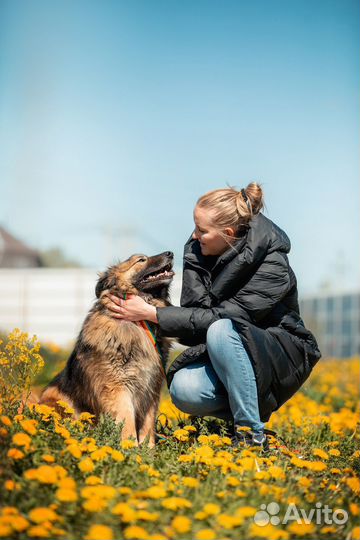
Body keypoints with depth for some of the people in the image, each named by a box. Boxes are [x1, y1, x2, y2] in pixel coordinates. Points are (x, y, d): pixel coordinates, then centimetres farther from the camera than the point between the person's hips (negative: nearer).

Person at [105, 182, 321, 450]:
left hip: (281, 359, -5)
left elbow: (219, 317, -27)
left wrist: (151, 313, -27)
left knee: (222, 329, -35)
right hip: (221, 355, 5)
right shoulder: (198, 251, -5)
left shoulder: (272, 266, -23)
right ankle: (253, 411, 1)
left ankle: (253, 434, -26)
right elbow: (195, 310, -11)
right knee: (184, 390, -26)